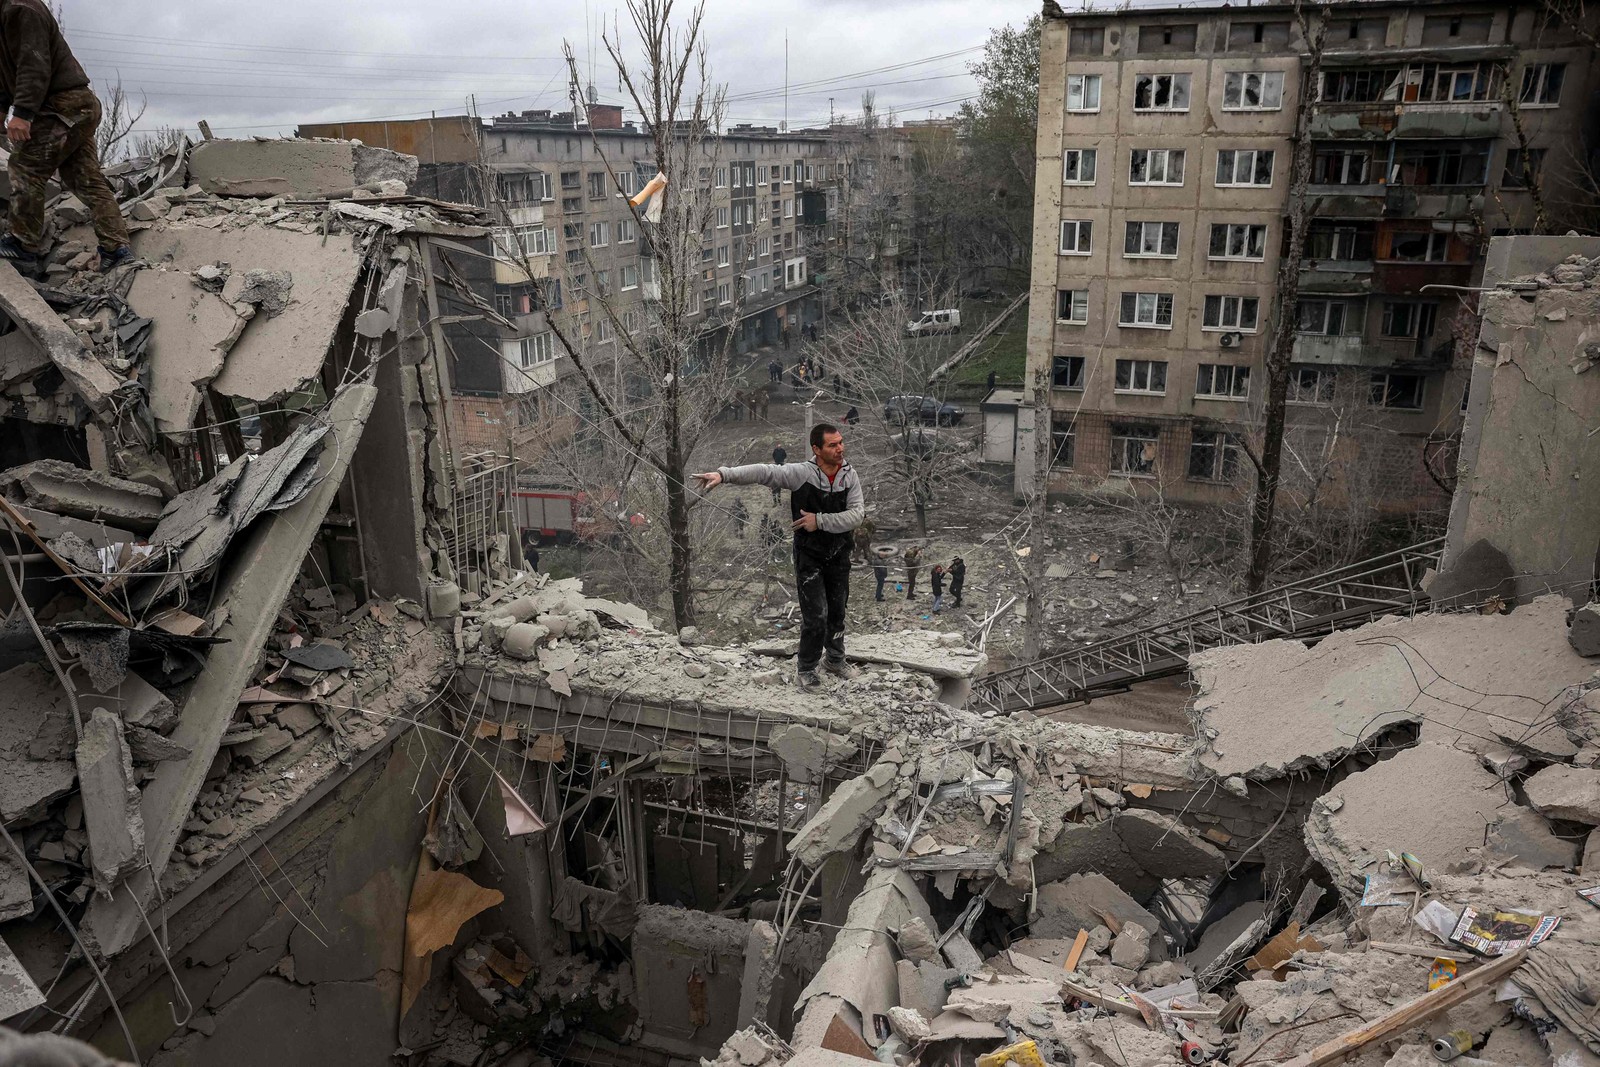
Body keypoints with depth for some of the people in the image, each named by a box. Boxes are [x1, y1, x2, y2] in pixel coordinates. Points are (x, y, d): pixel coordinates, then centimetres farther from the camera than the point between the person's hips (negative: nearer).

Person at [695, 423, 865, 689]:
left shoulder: (849, 475, -8)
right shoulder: (801, 473, -19)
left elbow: (857, 514, -15)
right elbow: (763, 471, -27)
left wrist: (820, 521, -24)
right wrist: (724, 474, -39)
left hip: (839, 555, 4)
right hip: (809, 556, -4)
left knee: (837, 612, 18)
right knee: (815, 616, -5)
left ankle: (835, 659, 41)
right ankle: (807, 669, 17)